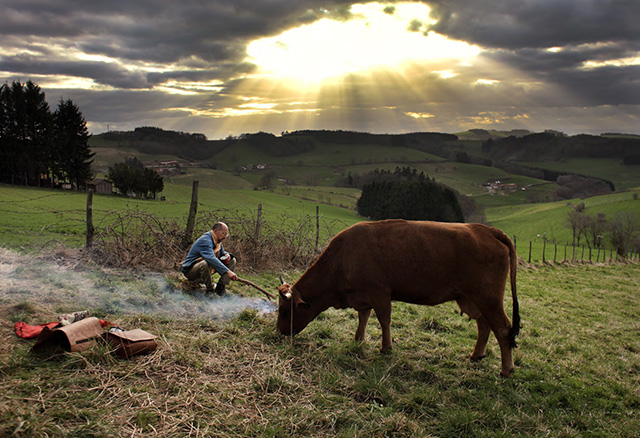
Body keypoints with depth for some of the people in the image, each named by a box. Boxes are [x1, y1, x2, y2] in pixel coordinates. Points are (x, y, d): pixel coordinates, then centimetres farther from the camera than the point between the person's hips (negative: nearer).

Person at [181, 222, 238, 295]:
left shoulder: (218, 240, 4)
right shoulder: (205, 240, -26)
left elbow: (222, 252, 23)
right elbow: (211, 258, -41)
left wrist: (226, 254, -5)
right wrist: (228, 271, -48)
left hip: (208, 269, 9)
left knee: (232, 261, 1)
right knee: (205, 263, -42)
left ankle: (220, 287, -6)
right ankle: (210, 289, -20)